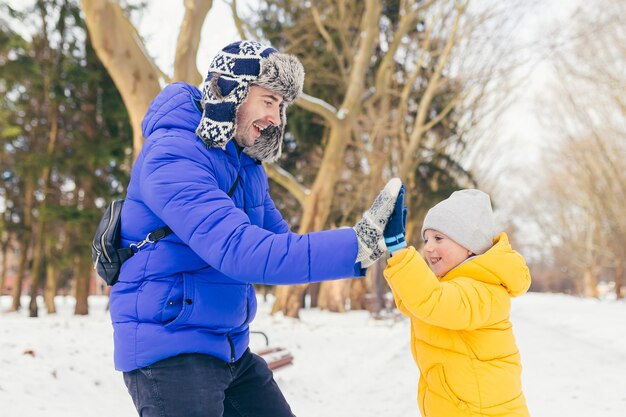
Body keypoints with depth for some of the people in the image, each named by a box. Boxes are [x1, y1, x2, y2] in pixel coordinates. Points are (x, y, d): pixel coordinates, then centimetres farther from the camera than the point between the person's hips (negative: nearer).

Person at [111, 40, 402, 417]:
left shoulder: (247, 162, 8)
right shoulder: (173, 156, -20)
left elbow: (278, 243, 8)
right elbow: (238, 251, -31)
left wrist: (371, 242, -9)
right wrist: (356, 245, -36)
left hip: (232, 352, 8)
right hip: (168, 352, -8)